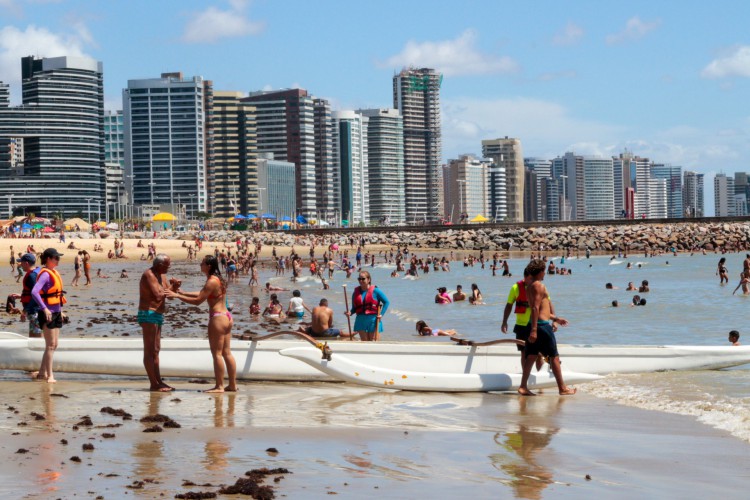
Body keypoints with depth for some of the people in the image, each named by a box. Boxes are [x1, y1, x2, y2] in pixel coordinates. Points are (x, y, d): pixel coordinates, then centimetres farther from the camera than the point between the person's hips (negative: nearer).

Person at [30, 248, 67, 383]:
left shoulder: (54, 273, 14)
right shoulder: (45, 274, -15)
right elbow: (34, 292, -27)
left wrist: (60, 310, 21)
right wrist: (45, 309, -31)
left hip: (56, 313, 9)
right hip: (47, 313, -9)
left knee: (53, 345, 12)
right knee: (50, 345, -6)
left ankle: (42, 373, 20)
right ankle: (49, 375, -2)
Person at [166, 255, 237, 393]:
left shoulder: (212, 282, -16)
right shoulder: (218, 279, 14)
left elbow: (198, 301, -17)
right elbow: (202, 294, 21)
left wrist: (177, 296, -12)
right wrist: (182, 293, 19)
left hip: (218, 318, -10)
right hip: (226, 316, 10)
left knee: (217, 353, -4)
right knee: (227, 353, 11)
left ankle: (219, 386, -3)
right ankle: (232, 385, 14)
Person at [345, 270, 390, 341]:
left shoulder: (375, 291, -5)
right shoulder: (356, 292, 6)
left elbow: (386, 302, 0)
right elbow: (354, 308, 13)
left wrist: (381, 314, -8)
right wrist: (350, 313, -8)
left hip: (373, 319, -4)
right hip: (361, 320, 4)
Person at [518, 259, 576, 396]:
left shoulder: (530, 287, 17)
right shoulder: (539, 286, -12)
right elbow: (535, 308, -21)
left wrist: (555, 318, 30)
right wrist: (534, 329, -25)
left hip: (535, 325, 9)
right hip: (542, 325, -9)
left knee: (531, 356, 7)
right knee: (554, 357, 0)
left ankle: (523, 386, 4)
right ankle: (562, 388, 5)